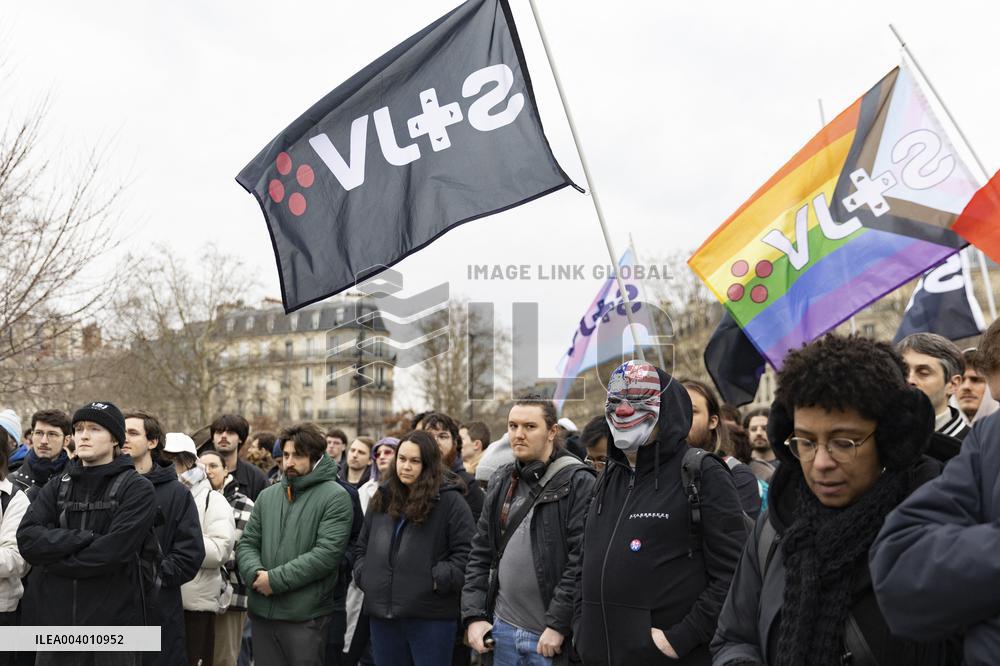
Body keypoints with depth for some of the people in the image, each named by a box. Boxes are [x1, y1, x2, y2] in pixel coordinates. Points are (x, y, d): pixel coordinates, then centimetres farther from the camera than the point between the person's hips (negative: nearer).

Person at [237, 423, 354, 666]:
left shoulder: (335, 497, -8)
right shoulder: (267, 496, 12)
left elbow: (327, 553, -17)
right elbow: (246, 544, 11)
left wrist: (275, 579, -18)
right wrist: (256, 573, -11)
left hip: (305, 616, -5)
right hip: (261, 612, 5)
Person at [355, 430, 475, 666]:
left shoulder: (450, 500, -5)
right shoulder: (382, 498, 14)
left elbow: (467, 552, -9)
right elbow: (362, 547, 23)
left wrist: (438, 580, -16)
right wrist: (364, 575, 7)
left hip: (431, 616, -5)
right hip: (383, 614, 6)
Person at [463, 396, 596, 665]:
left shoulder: (578, 483, -10)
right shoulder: (503, 482, 9)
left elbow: (583, 562, -15)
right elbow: (481, 554, 11)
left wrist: (558, 625, -16)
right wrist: (474, 615, 3)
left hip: (550, 634, -6)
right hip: (502, 626, 6)